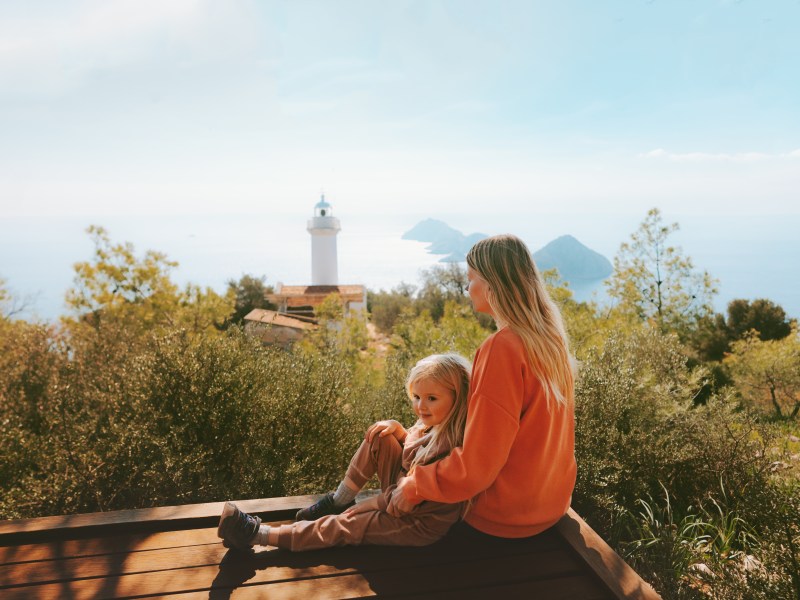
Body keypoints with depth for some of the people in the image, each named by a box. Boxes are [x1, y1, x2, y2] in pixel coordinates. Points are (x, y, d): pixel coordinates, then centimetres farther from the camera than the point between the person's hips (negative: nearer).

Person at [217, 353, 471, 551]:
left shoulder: (449, 445, -30)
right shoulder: (433, 424, -1)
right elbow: (413, 450, 15)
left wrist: (365, 506, -15)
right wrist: (398, 429, -6)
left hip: (420, 520, -9)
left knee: (346, 525, -15)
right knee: (379, 434, -5)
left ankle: (256, 534, -6)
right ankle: (338, 502, 4)